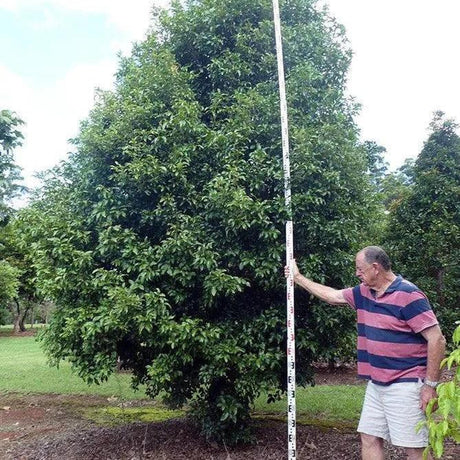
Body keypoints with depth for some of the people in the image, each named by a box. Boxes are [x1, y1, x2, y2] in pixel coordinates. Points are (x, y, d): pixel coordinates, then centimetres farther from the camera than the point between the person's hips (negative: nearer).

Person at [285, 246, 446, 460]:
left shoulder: (408, 295, -16)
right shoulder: (364, 292, 8)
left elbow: (437, 340, -17)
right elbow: (332, 296, 21)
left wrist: (430, 385, -16)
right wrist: (298, 277, 24)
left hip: (405, 386, -8)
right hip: (376, 384, 8)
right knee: (369, 439, 12)